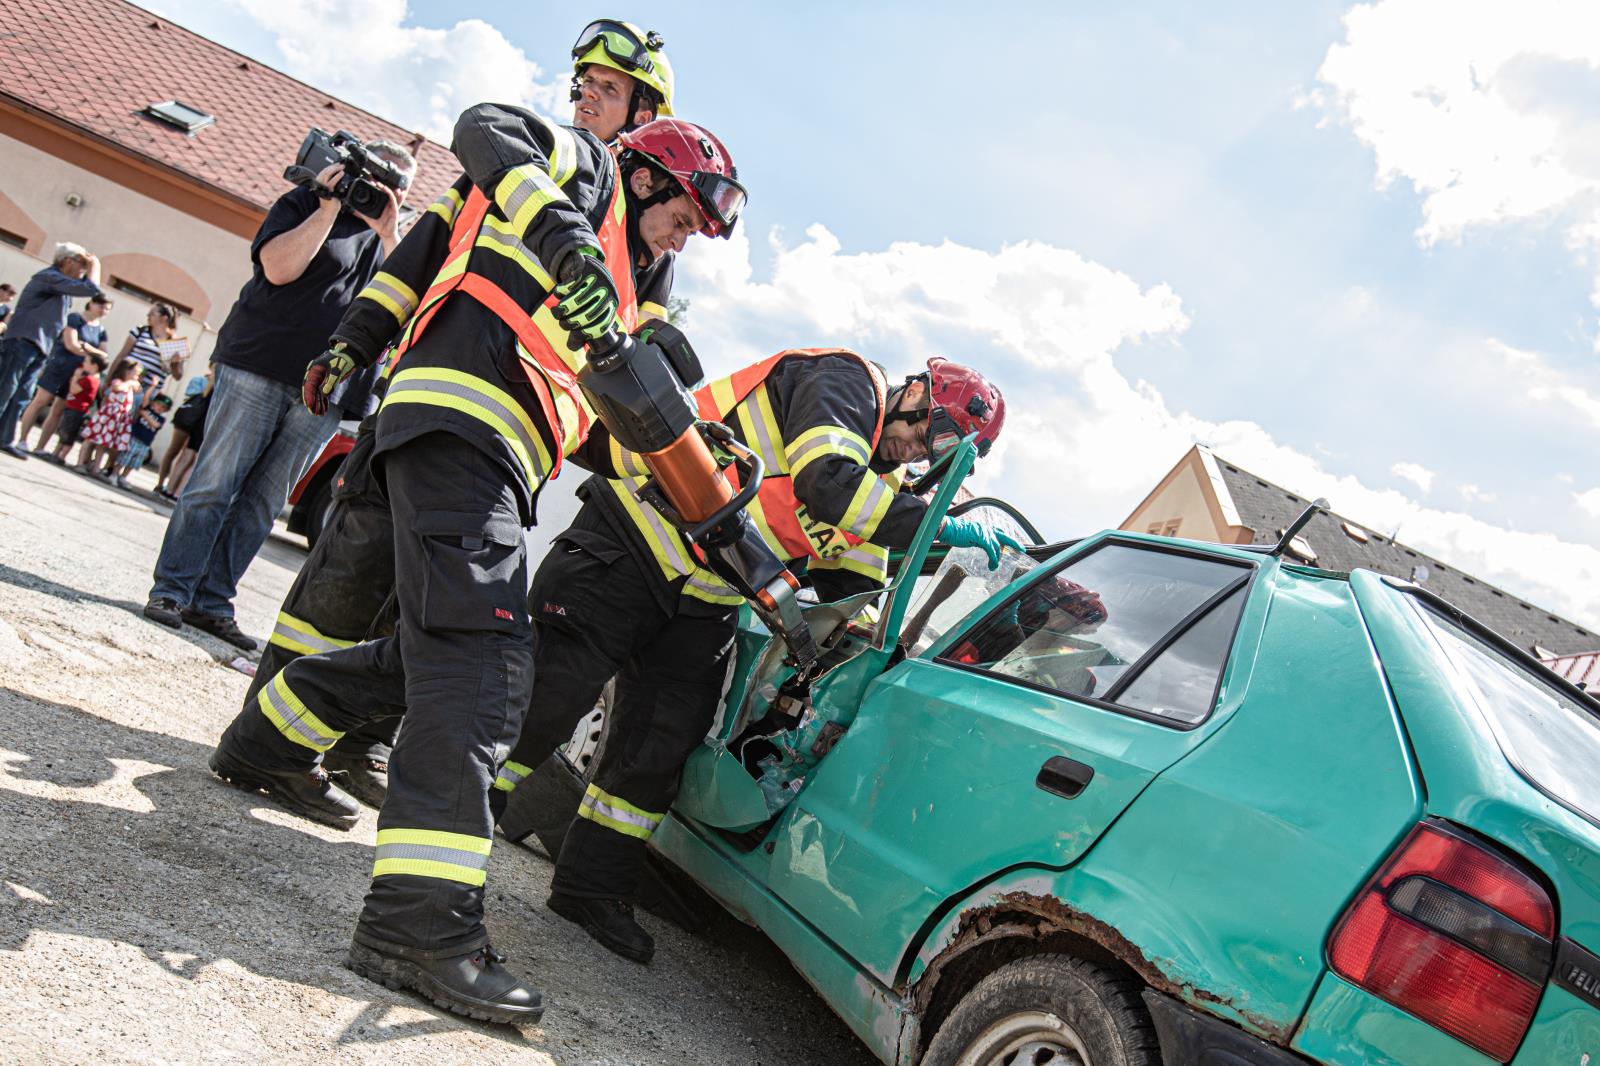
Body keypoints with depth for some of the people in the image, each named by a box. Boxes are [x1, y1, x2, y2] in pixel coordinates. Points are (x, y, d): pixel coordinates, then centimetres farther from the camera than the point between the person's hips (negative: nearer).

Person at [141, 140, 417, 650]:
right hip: (259, 367, -4)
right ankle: (169, 590, 4)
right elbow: (278, 267, -9)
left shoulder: (388, 240, 18)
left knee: (262, 504, 3)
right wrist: (330, 210, -10)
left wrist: (387, 232, -7)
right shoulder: (305, 203, 6)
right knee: (214, 485, -4)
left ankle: (212, 602, 9)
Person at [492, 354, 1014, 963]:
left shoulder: (879, 475, 12)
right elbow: (827, 484, -31)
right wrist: (944, 527, -28)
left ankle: (593, 889, 18)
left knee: (663, 746, 5)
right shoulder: (846, 380, -13)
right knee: (553, 695, -6)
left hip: (703, 605, 8)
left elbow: (849, 582, 14)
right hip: (631, 544, -8)